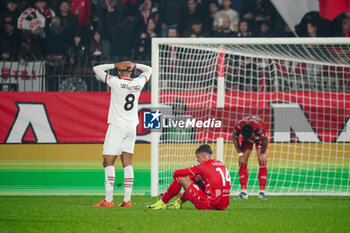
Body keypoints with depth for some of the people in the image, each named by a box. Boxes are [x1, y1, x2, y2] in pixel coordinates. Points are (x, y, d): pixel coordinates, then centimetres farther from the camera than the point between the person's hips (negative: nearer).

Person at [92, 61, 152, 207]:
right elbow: (148, 70, 23)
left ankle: (108, 200, -12)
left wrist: (115, 65, 0)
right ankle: (127, 200, 0)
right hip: (132, 128, 5)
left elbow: (97, 69, 0)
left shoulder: (115, 82, -10)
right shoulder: (138, 83, 3)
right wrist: (134, 65, 7)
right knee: (127, 163, 6)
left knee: (108, 162, -4)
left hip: (117, 127, -5)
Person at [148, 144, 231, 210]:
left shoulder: (204, 166, -8)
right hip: (223, 205, 8)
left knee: (181, 178, 1)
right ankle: (179, 203, 29)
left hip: (210, 205, -8)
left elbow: (176, 173, -1)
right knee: (197, 179, 27)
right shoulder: (221, 164, 13)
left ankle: (162, 203, 13)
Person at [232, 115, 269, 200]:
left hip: (260, 138, -2)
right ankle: (243, 191, -8)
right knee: (242, 163, -9)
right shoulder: (238, 128, -36)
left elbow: (265, 140, -25)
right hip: (245, 139, 2)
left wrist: (262, 154, -14)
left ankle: (262, 191, -13)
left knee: (262, 162, -15)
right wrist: (240, 154, -13)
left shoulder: (259, 127, -45)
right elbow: (235, 139, -13)